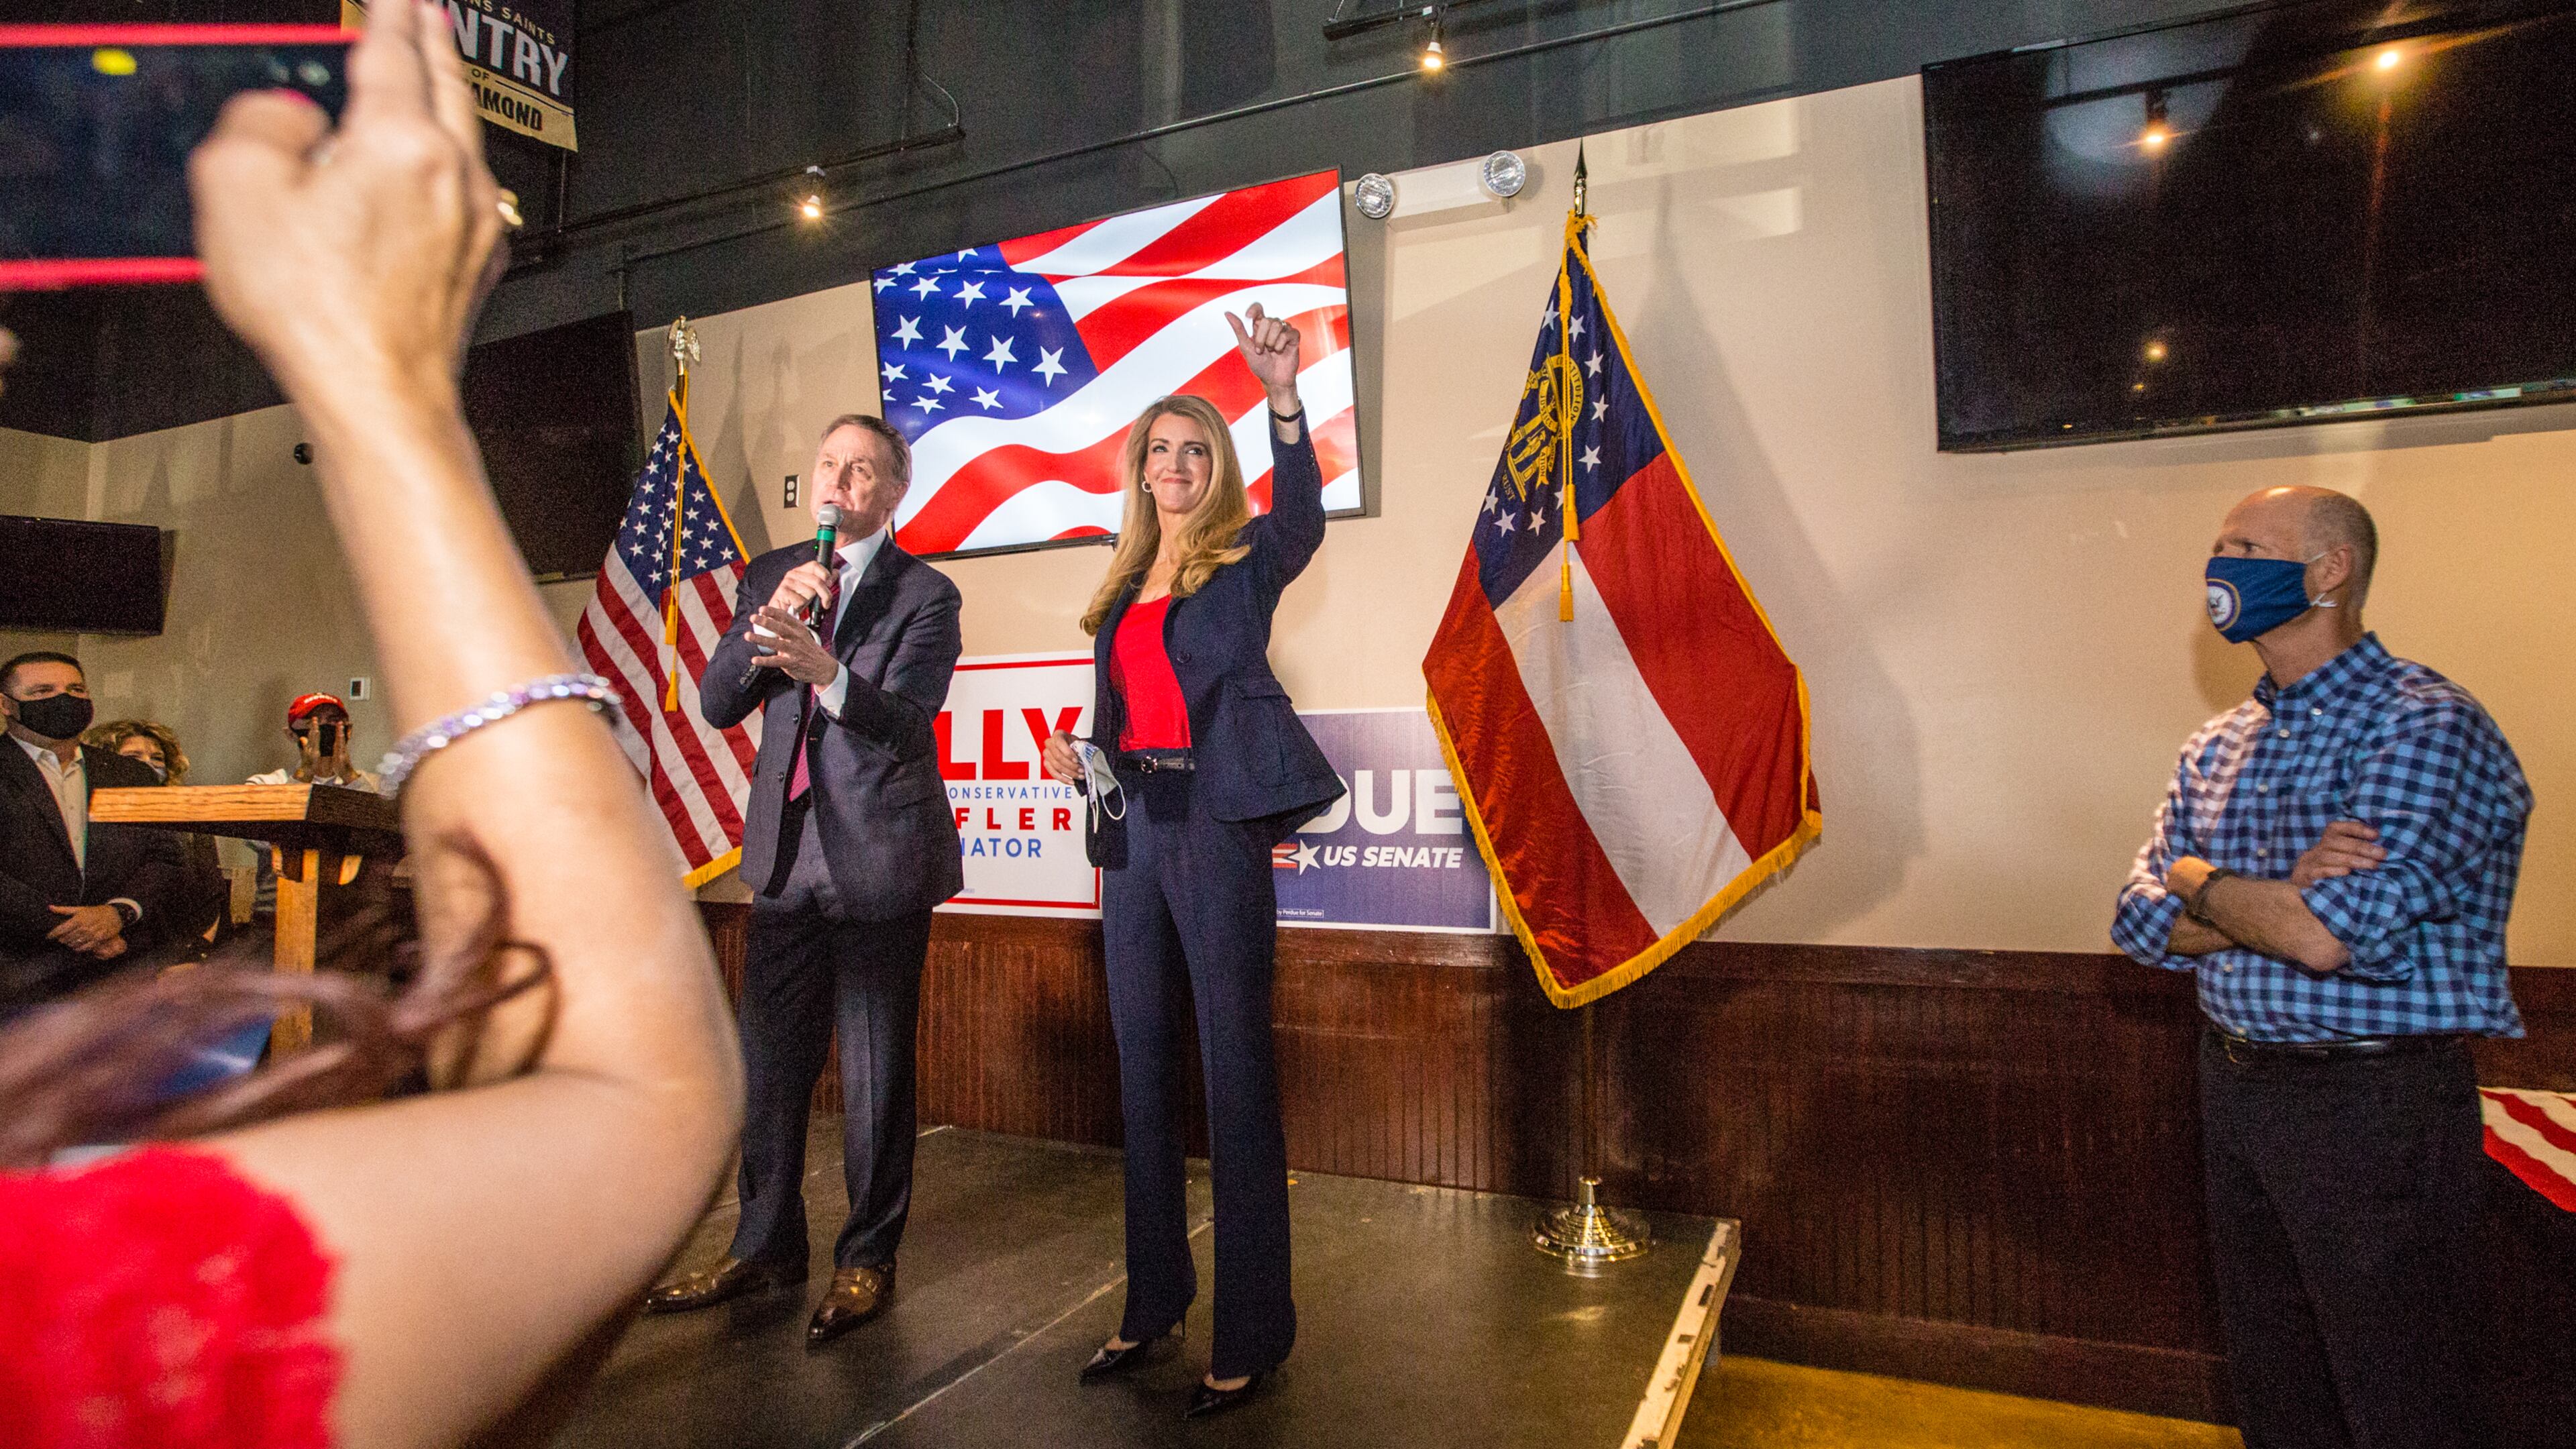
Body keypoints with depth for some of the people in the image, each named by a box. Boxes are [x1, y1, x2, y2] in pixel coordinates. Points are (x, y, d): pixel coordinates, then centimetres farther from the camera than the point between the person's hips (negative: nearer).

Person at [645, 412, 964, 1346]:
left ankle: (868, 1260, 22)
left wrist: (826, 669, -36)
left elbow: (904, 721, -18)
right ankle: (766, 1247, 33)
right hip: (786, 854, 5)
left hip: (879, 858, -5)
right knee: (768, 1061, 14)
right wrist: (769, 620, -13)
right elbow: (716, 705, 3)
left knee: (875, 1074, 4)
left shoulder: (925, 596, -4)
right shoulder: (769, 577, 11)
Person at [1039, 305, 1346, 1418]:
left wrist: (1284, 395, -37)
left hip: (1217, 825, -7)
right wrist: (1075, 758, 0)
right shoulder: (1123, 588, 17)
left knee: (1236, 1075, -2)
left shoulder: (1247, 560, 0)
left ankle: (1251, 1334, 11)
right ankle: (1152, 1304, 29)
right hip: (1132, 827, 7)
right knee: (1143, 1072, 13)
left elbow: (1302, 518, -23)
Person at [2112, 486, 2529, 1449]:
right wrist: (2284, 897, -16)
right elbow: (2143, 927, 1)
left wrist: (2198, 882, -7)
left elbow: (2328, 936, -25)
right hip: (2234, 1086, 7)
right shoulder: (2218, 747, 8)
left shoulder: (2426, 727, -14)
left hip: (2376, 1105, -7)